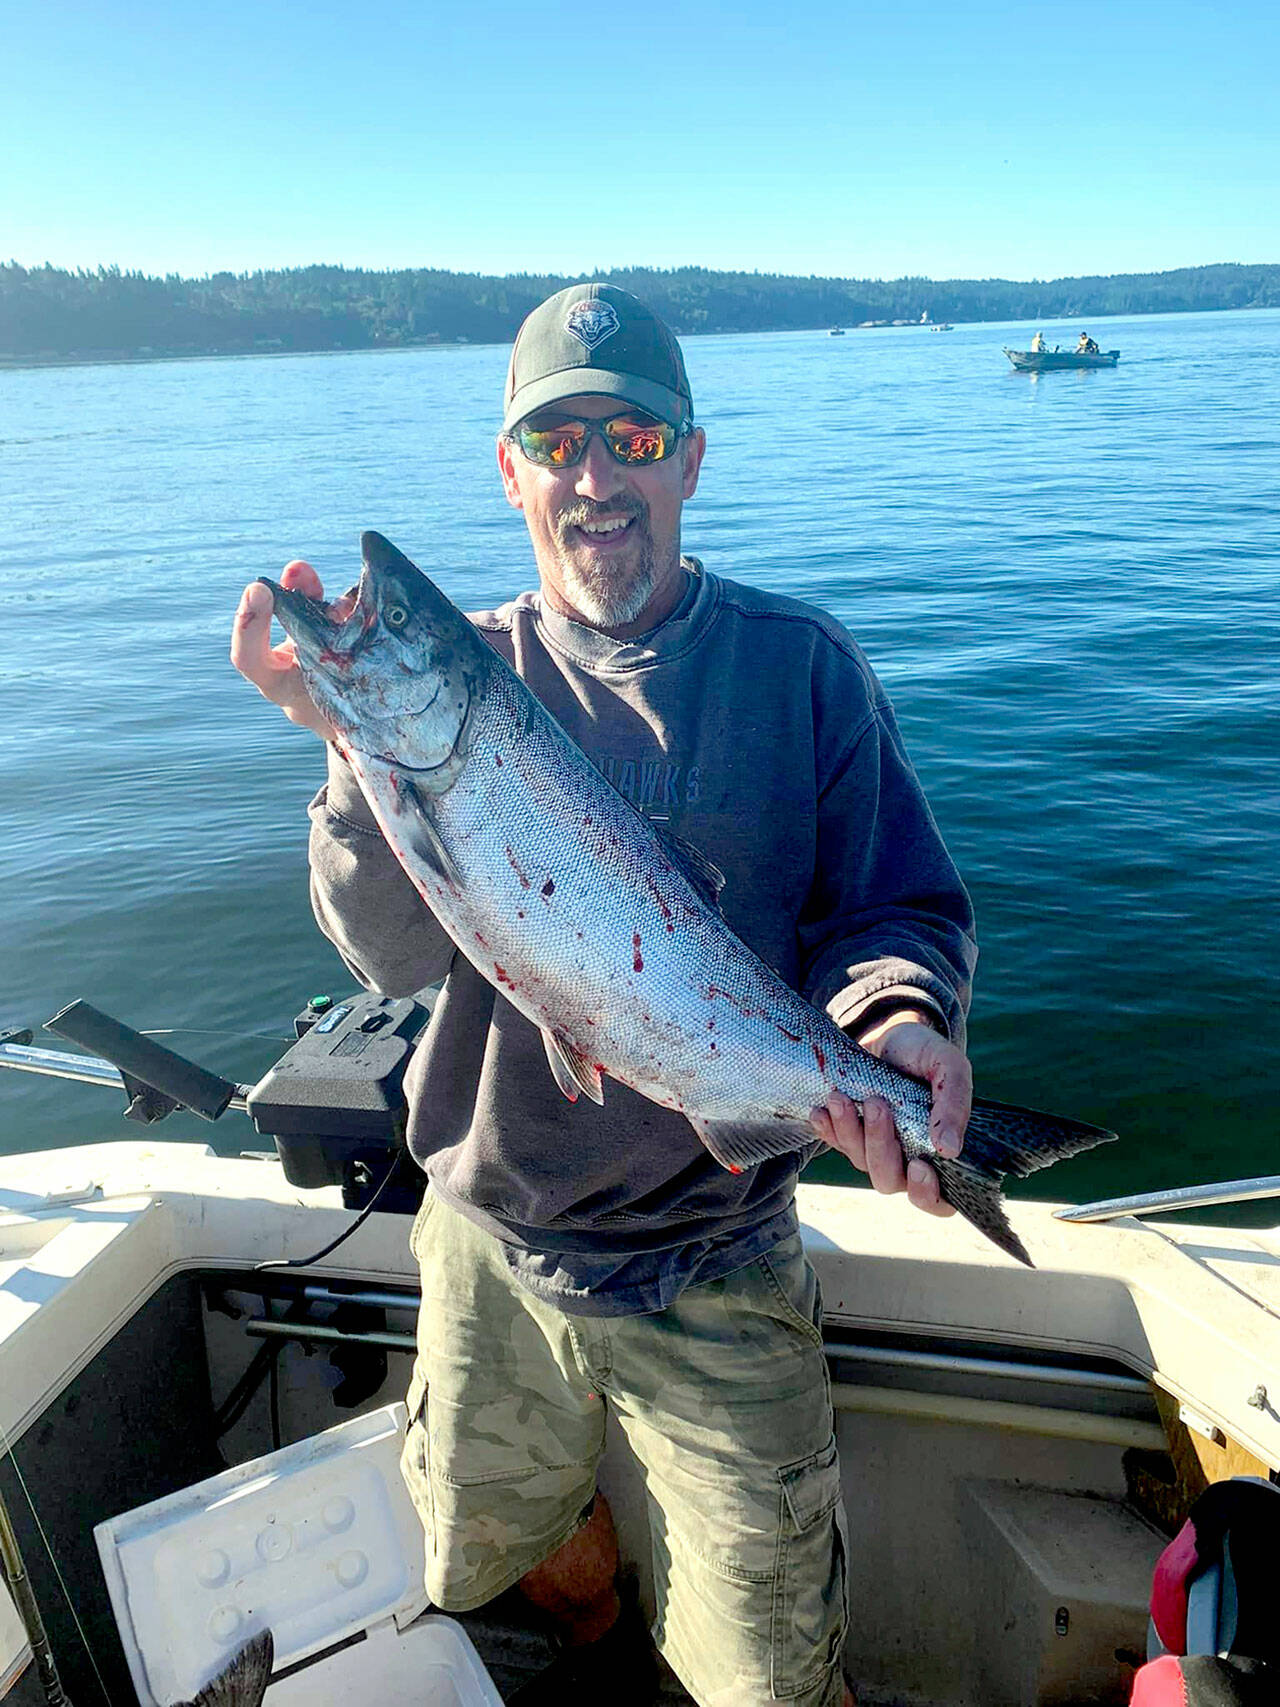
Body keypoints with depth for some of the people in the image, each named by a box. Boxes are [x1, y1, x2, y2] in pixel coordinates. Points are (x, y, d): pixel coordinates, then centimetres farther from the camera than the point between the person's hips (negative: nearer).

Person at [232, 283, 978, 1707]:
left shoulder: (799, 663, -8)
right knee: (487, 1555, 27)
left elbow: (903, 911, -5)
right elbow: (395, 952, -15)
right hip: (493, 1239, 3)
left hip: (718, 1264, -2)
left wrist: (895, 1019, -26)